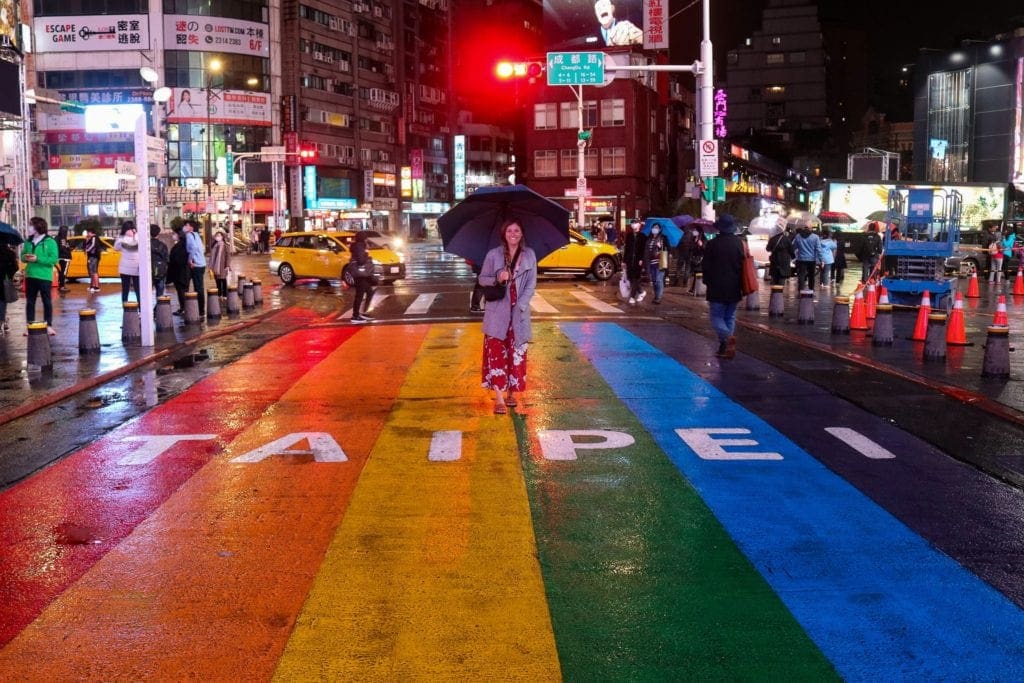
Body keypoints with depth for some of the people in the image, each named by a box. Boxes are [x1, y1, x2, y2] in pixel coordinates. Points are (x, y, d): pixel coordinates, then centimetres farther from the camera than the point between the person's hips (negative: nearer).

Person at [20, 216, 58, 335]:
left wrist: (37, 259, -19)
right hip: (30, 276, 5)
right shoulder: (28, 242, 9)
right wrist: (26, 257, -9)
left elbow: (54, 259, -12)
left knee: (47, 302, 3)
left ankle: (49, 325, 8)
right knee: (30, 302, 7)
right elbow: (22, 256, 15)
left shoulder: (50, 242, -7)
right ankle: (30, 325, 12)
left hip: (44, 277, -5)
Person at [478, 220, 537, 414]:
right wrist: (497, 278, -15)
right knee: (496, 353, -8)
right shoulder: (493, 255, 0)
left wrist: (520, 305, -10)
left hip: (519, 312, 2)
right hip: (497, 311, -2)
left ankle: (511, 392, 21)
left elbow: (531, 284, 1)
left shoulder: (529, 255, 3)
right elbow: (482, 279, 6)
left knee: (517, 353, 6)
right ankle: (499, 399, -8)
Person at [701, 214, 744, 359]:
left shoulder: (712, 244, -11)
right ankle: (725, 347, 11)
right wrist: (741, 285, 16)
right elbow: (743, 263, 9)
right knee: (730, 317, 13)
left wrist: (707, 282, 8)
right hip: (734, 288, 4)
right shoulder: (739, 242, 3)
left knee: (717, 316, -1)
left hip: (717, 287, -4)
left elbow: (706, 266, -7)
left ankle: (727, 337, -27)